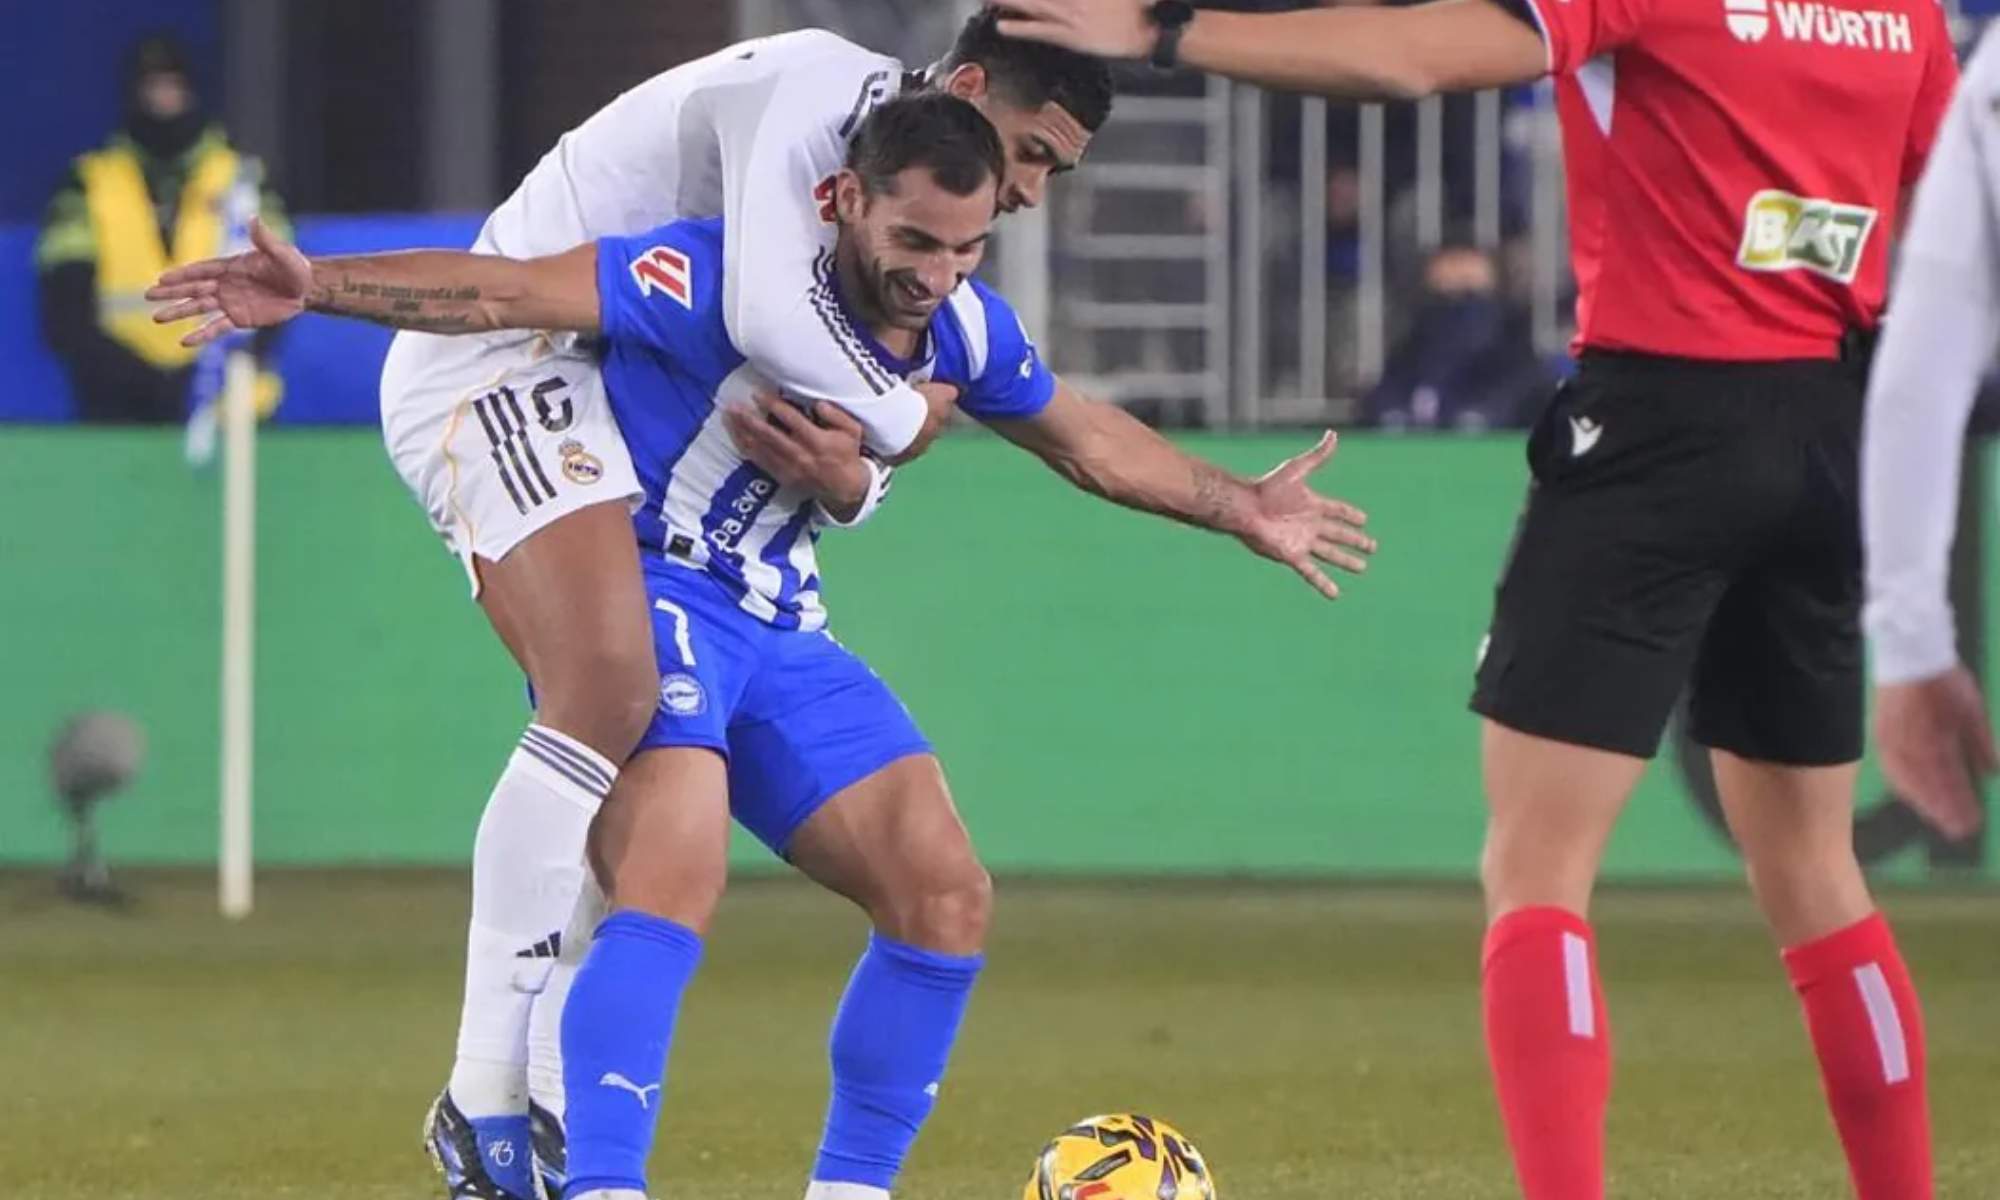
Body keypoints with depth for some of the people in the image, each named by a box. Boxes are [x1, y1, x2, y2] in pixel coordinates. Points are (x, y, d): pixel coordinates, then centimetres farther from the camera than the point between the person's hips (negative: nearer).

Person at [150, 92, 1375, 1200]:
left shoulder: (964, 328, 0)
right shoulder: (731, 280, -22)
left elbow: (1088, 438, 20)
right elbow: (504, 289, -25)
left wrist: (1241, 508, 22)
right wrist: (318, 286, -35)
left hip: (778, 629, 8)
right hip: (643, 594, -8)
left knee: (946, 894, -1)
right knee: (679, 875, -31)